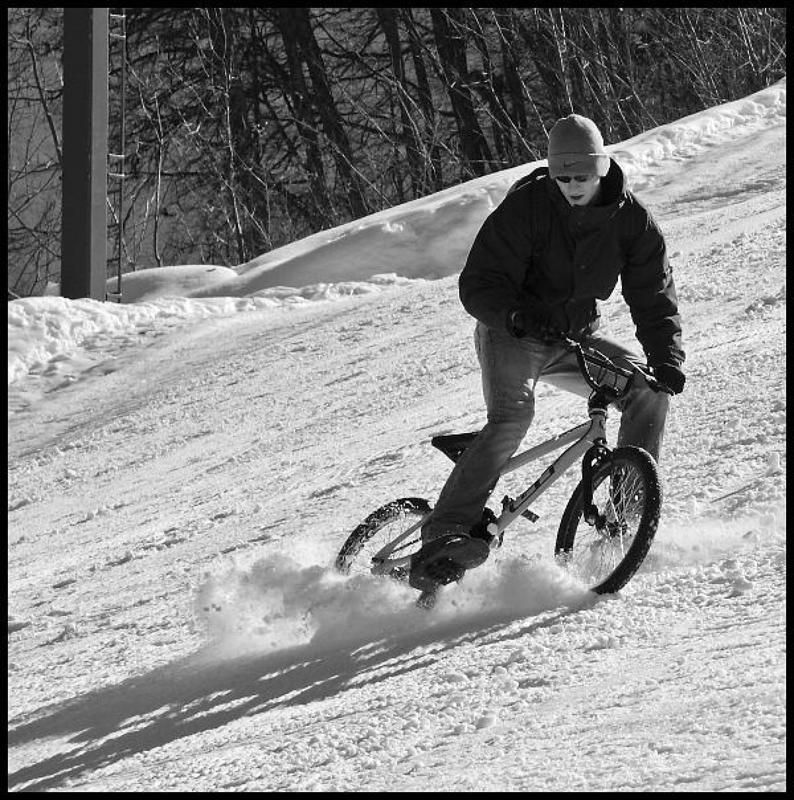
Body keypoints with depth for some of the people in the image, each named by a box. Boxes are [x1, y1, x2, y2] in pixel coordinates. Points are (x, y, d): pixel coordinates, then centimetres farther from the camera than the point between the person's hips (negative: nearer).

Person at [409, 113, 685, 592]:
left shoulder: (631, 220, -6)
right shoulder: (527, 206, -17)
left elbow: (653, 297, -4)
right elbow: (479, 285, -19)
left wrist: (666, 358, -19)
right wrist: (516, 315, -39)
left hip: (575, 339, 5)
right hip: (511, 334, -5)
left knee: (648, 391, -12)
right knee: (513, 416, -30)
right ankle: (445, 535, -37)